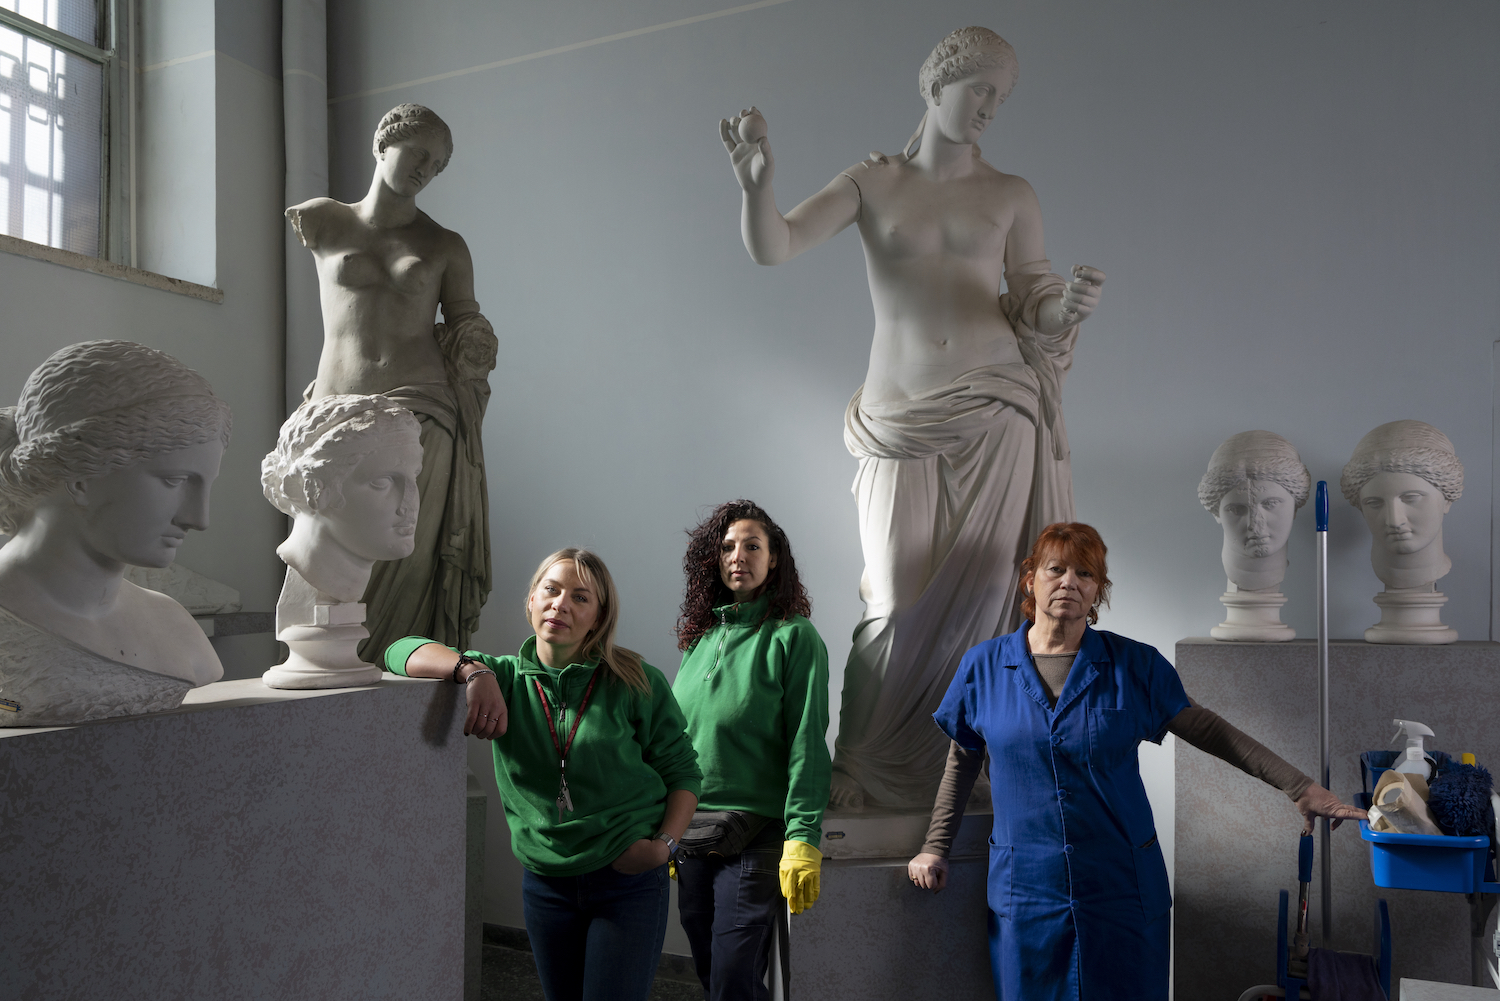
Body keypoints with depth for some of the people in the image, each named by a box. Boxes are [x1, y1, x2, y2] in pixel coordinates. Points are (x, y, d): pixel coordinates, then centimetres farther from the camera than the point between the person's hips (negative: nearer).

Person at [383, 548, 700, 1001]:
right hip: (545, 883, 3)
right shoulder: (504, 679, -2)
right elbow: (402, 651, -9)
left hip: (629, 881, -3)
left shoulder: (637, 684, -7)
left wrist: (666, 842, -13)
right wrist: (473, 671, -27)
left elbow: (682, 770, 1)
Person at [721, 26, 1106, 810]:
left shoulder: (1011, 197, 12)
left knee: (989, 592, 0)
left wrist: (1067, 307, -16)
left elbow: (1035, 316, 7)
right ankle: (865, 775, 16)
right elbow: (772, 248, -4)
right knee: (902, 605, -2)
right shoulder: (871, 182, 9)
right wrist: (756, 183, -24)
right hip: (905, 425, -1)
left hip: (998, 420, 1)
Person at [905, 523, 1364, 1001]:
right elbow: (962, 763, 10)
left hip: (1123, 889, 0)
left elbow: (1208, 731, 3)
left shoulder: (1134, 665, -2)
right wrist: (935, 847, 9)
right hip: (1026, 893, 0)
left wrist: (1299, 786, -3)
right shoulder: (984, 666, -1)